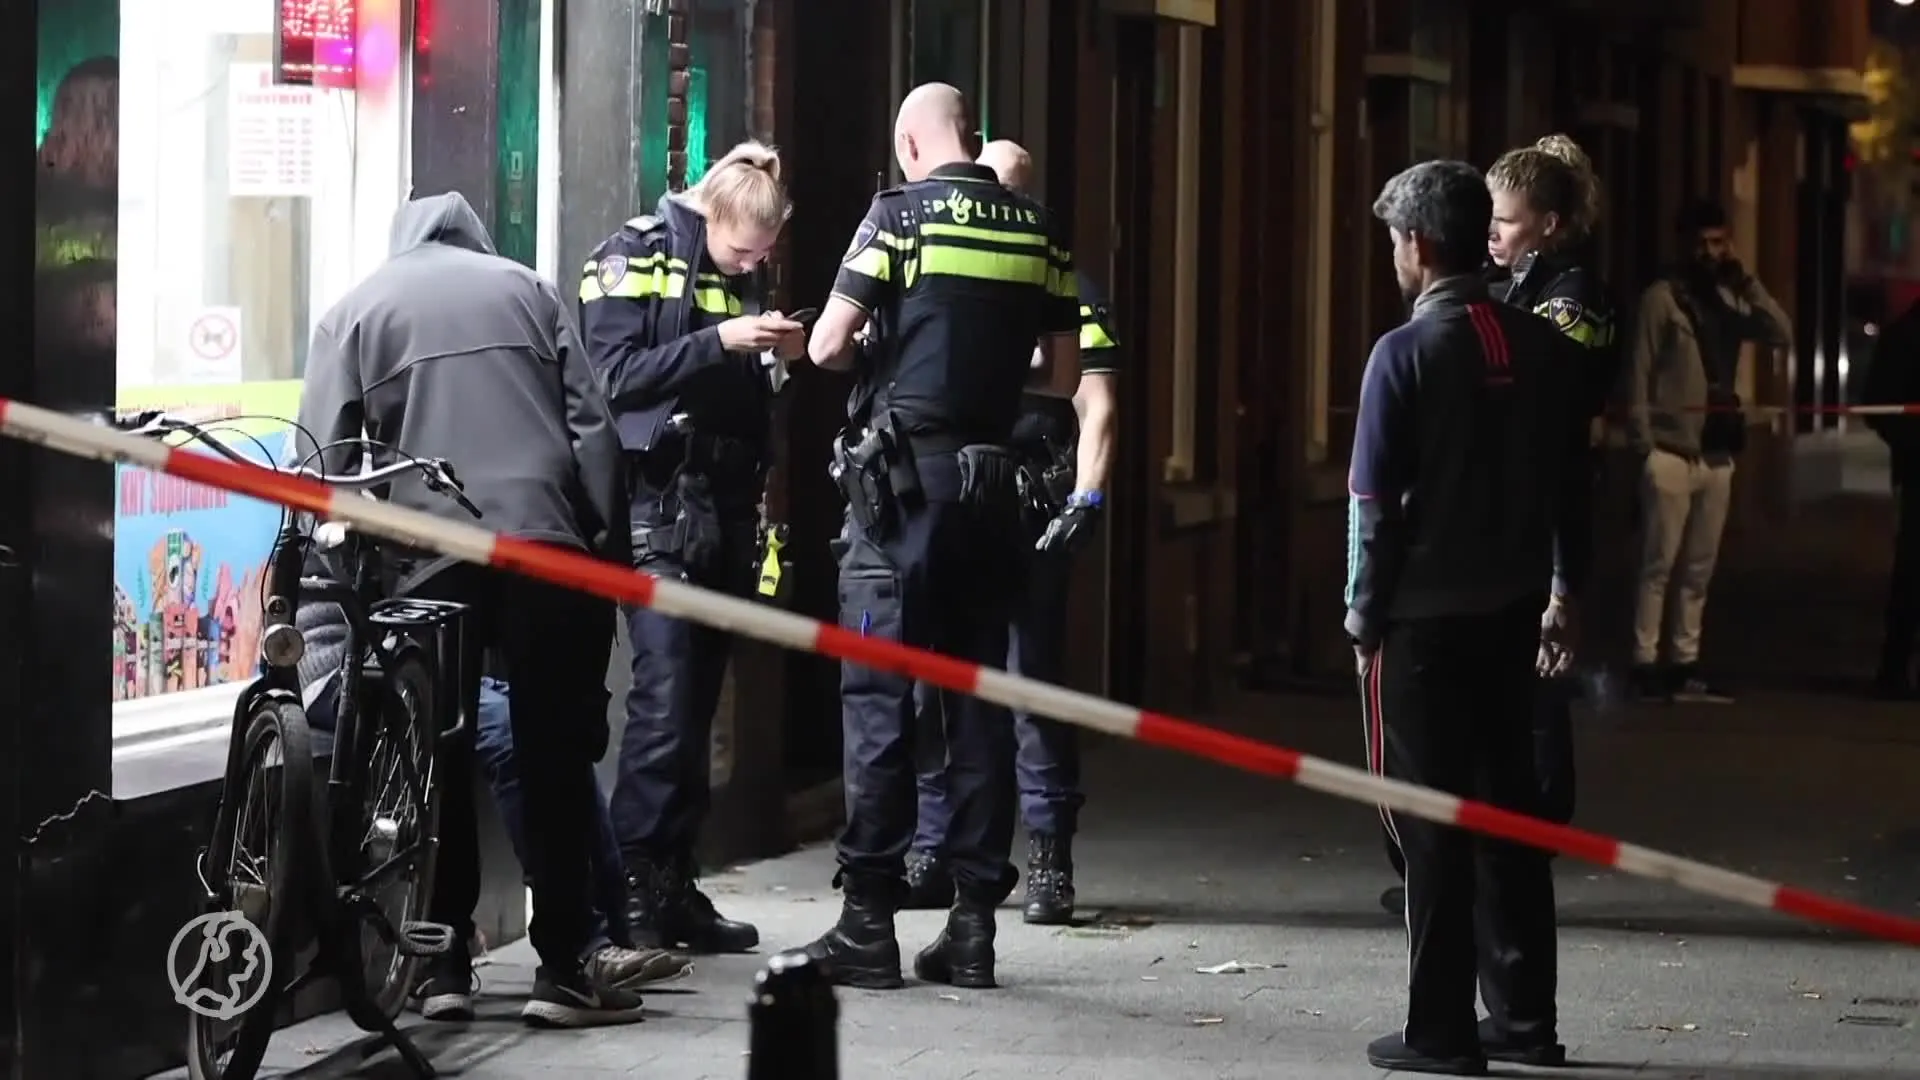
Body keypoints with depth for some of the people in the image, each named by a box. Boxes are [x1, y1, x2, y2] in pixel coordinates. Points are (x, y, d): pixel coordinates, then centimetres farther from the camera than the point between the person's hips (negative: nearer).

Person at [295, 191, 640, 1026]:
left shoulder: (355, 312, 13)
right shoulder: (525, 287, 17)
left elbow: (324, 458, 4)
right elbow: (591, 423, 8)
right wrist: (610, 546, 9)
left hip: (431, 557, 0)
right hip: (546, 543, 1)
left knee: (438, 760, 10)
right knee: (555, 754, 5)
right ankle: (562, 965, 3)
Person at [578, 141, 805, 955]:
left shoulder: (738, 281, 17)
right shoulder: (633, 259, -1)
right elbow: (615, 376, -13)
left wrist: (779, 358, 5)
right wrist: (719, 343, -18)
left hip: (725, 514, 7)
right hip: (658, 510, -7)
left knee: (698, 703, 7)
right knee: (664, 697, -14)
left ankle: (677, 885, 11)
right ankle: (634, 884, -10)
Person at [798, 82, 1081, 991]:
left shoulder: (900, 214, -5)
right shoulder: (1039, 230, 8)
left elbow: (826, 347, -7)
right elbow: (1063, 376, 10)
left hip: (903, 473, -4)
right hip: (991, 480, 4)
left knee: (878, 693, -1)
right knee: (979, 694, 7)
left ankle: (869, 921, -3)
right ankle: (974, 923, 7)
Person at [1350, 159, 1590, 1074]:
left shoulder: (1406, 354, -12)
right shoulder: (1542, 348, 4)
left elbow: (1375, 503, -12)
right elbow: (1571, 484, 9)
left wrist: (1363, 617, -3)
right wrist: (1562, 596, 17)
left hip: (1423, 619, -5)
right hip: (1513, 611, 5)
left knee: (1432, 822, 0)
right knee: (1507, 809, 13)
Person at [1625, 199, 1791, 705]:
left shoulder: (1728, 299, 12)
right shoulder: (1661, 298, -4)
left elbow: (1781, 335, 1)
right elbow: (1638, 374, -6)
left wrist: (1746, 281, -5)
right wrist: (1643, 442, -12)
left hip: (1717, 453, 6)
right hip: (1672, 451, -6)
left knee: (1698, 568, 8)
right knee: (1659, 564, -5)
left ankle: (1684, 664, 13)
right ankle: (1646, 663, -3)